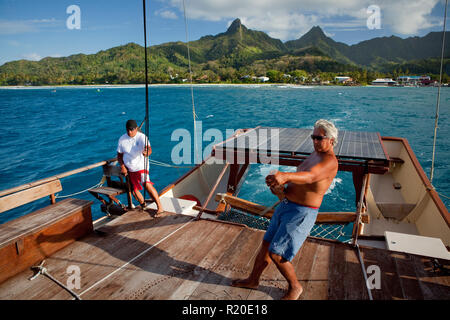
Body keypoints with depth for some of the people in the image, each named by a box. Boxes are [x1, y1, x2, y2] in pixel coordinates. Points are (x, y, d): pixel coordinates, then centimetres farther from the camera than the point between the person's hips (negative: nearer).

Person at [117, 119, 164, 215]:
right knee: (134, 190, 7)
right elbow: (119, 154, 9)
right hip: (129, 169, 5)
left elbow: (149, 149, -29)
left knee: (147, 184, -25)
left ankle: (160, 207, -21)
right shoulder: (122, 139, 1)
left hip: (141, 166, -5)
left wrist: (147, 152, -53)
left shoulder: (142, 137, -12)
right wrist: (122, 167, -4)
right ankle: (143, 205, 33)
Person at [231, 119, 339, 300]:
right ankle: (253, 280, 35)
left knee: (276, 253, -7)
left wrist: (285, 176, -56)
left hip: (301, 213, -9)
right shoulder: (315, 154, 13)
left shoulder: (330, 161, -17)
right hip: (286, 205, 9)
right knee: (266, 244, 17)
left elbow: (309, 177, -38)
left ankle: (295, 287, 19)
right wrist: (282, 188, -2)